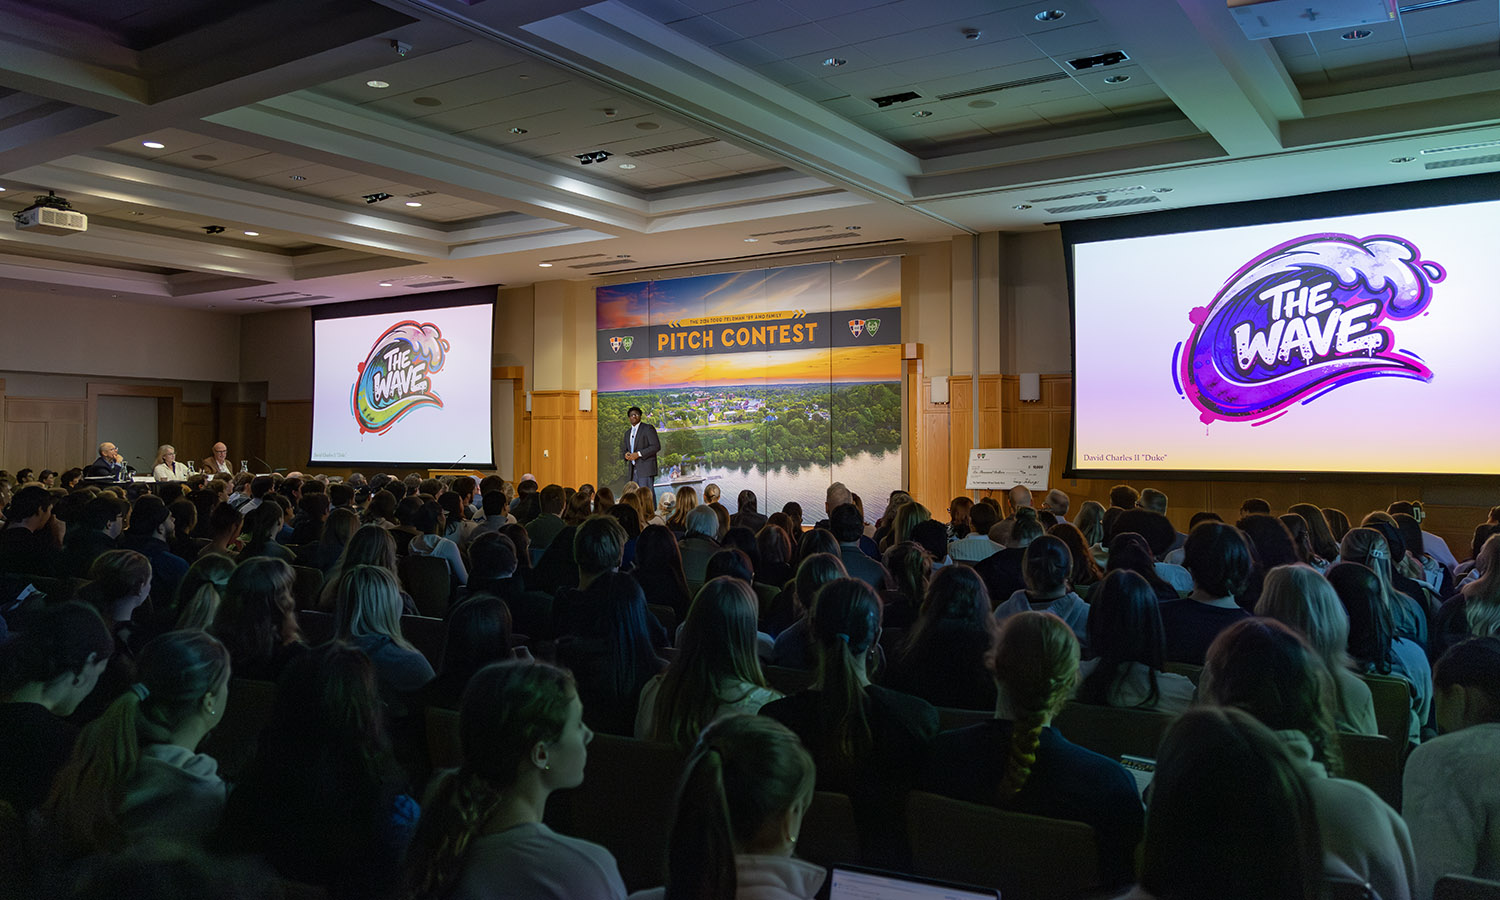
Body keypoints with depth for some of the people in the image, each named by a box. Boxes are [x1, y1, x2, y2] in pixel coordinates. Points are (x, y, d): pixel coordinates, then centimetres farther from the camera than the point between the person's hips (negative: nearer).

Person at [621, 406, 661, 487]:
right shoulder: (627, 433, 22)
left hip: (646, 470, -6)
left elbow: (656, 446, -9)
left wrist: (639, 454, -16)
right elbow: (623, 450, 25)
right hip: (632, 472, 6)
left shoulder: (648, 428, 0)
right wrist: (625, 454, -1)